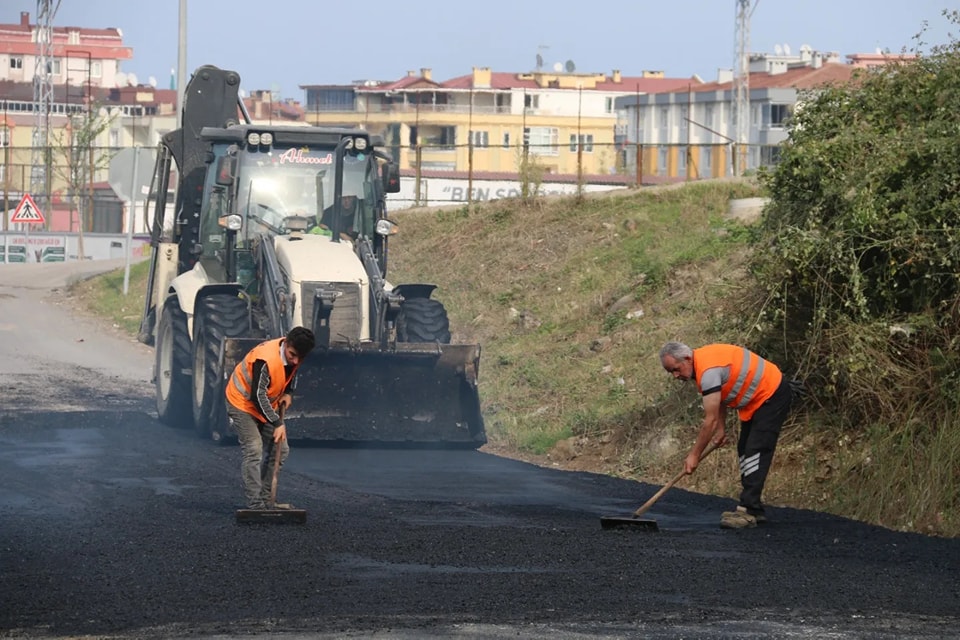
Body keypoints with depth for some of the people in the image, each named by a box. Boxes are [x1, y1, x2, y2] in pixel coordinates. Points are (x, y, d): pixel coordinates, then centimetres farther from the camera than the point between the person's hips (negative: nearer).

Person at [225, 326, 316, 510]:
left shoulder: (295, 355, -10)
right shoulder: (266, 359, -36)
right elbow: (258, 396, -33)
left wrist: (286, 393, -3)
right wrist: (277, 423, -32)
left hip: (267, 404, 8)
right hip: (243, 401, -8)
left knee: (280, 450, 5)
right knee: (254, 450, -19)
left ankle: (264, 500, 12)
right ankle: (254, 506, -19)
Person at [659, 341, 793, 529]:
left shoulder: (708, 371, -28)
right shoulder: (702, 360, 3)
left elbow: (710, 420, -26)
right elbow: (721, 395, 19)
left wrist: (694, 455, -20)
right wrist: (721, 429, 14)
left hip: (772, 396, -11)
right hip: (757, 399, 11)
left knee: (756, 452, -17)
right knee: (745, 450, 12)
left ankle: (748, 510, -21)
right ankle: (753, 509, 15)